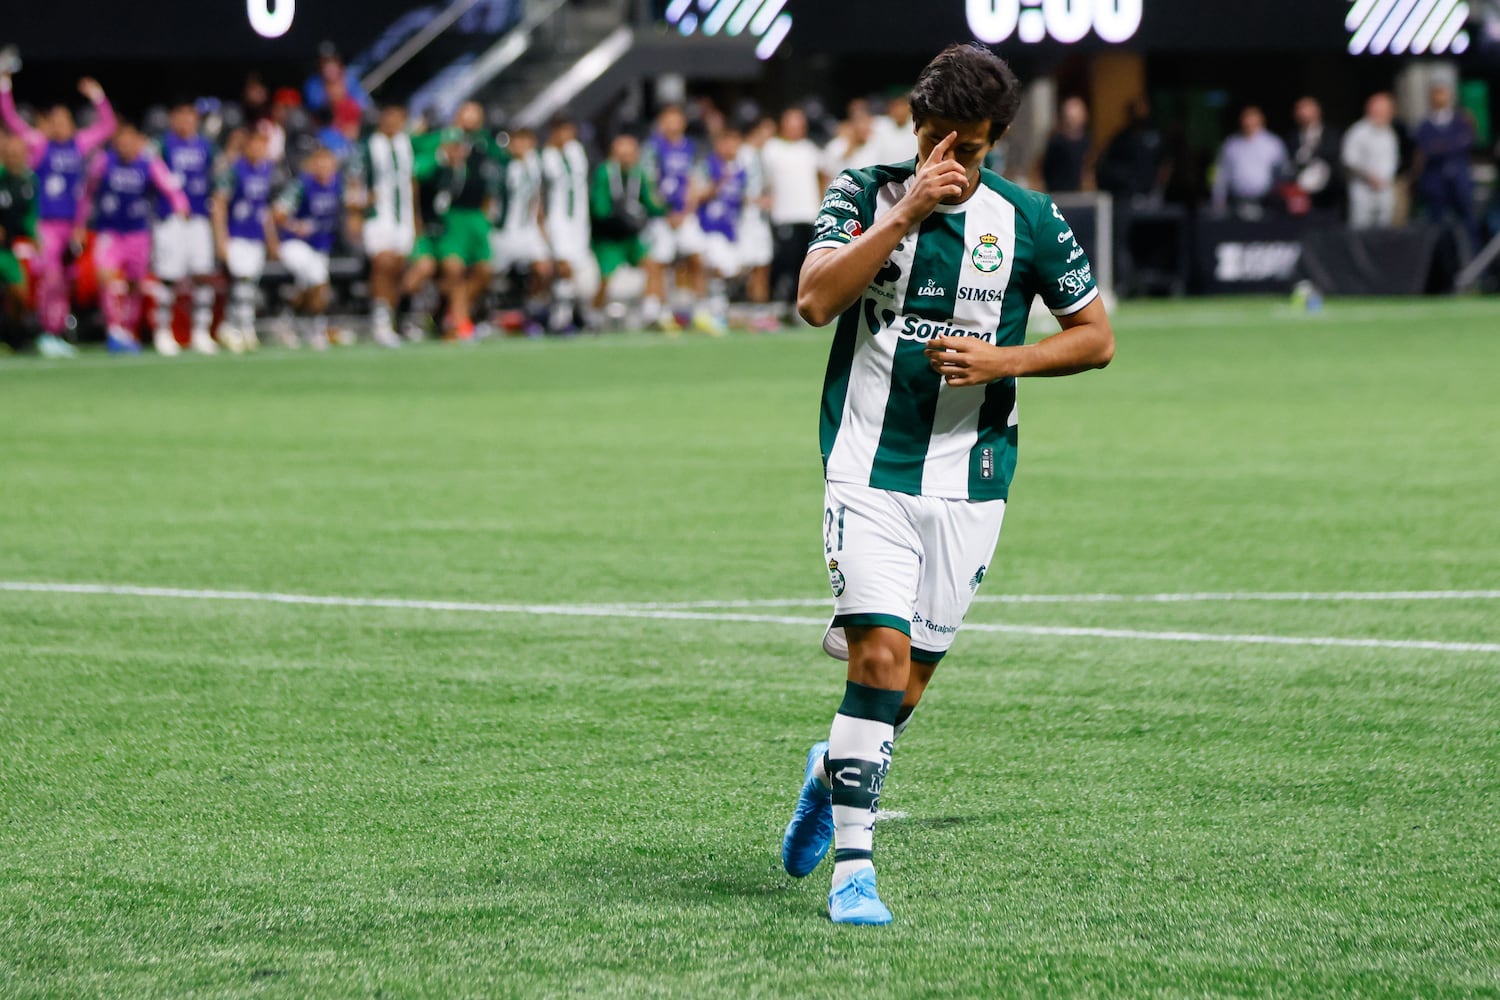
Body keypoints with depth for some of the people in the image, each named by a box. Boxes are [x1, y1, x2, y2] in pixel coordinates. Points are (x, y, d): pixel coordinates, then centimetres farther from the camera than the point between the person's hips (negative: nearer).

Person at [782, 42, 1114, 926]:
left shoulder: (1028, 218, 1)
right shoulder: (867, 194, -1)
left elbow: (1096, 338, 7)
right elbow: (816, 300, -16)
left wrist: (1003, 361, -9)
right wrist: (906, 212, -21)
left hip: (969, 482, 2)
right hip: (870, 470, -2)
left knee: (908, 682, 6)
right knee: (880, 659, -16)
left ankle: (833, 775, 36)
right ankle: (853, 862, -9)